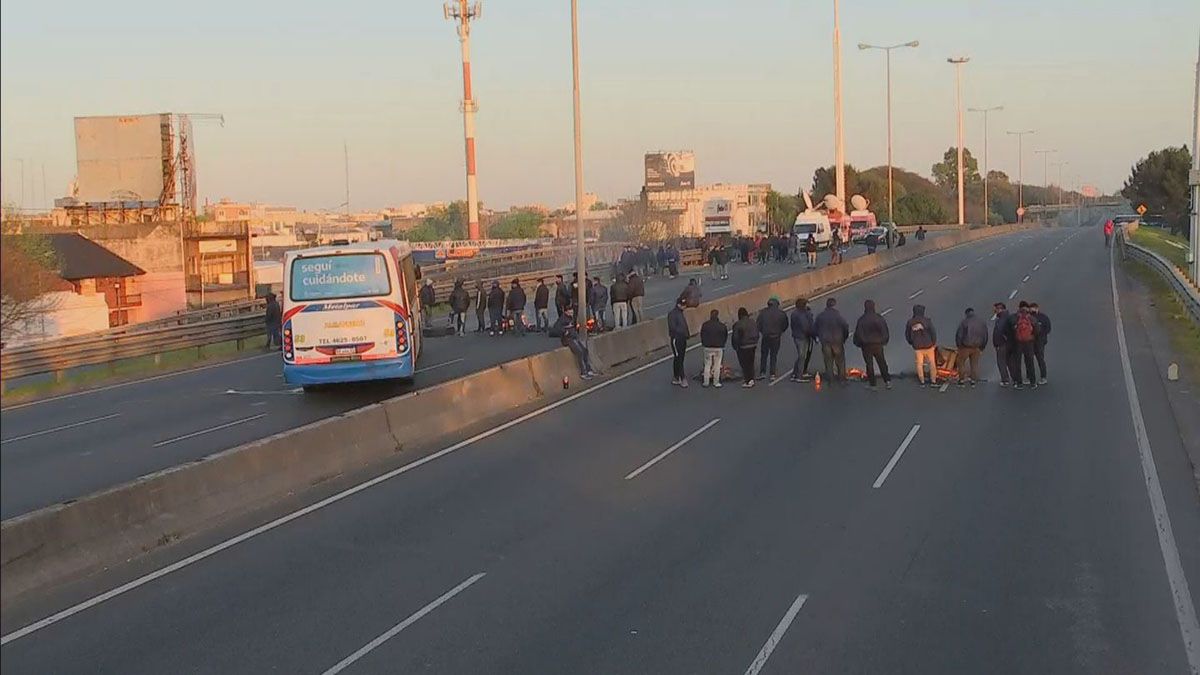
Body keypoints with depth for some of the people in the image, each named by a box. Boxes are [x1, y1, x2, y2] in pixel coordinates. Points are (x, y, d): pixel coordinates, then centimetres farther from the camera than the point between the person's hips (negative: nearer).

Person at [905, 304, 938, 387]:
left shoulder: (910, 322, -2)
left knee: (919, 364, 10)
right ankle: (933, 381, 10)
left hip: (917, 346, 2)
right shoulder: (927, 320, -12)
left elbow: (907, 335, 6)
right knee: (932, 363, 9)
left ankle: (922, 382, 12)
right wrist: (934, 342, 5)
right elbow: (933, 332, -9)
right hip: (928, 345, -2)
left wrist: (912, 343, 21)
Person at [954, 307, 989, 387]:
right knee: (974, 364, 14)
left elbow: (959, 335, -10)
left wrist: (958, 346, 4)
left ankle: (962, 380, 5)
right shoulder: (982, 322, 5)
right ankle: (973, 380, 15)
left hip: (965, 347, -4)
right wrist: (982, 348, 18)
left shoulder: (964, 322, -10)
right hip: (976, 347, 4)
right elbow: (985, 336, 11)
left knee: (961, 363, 9)